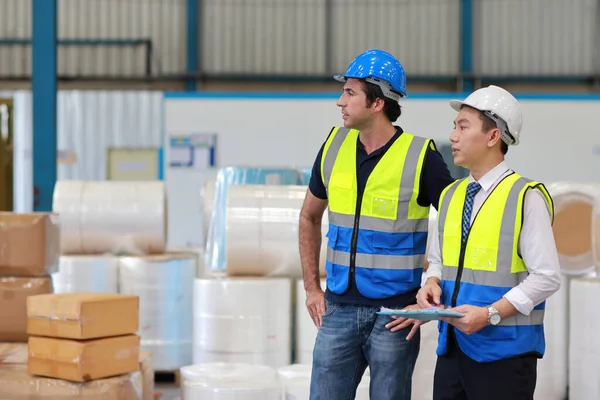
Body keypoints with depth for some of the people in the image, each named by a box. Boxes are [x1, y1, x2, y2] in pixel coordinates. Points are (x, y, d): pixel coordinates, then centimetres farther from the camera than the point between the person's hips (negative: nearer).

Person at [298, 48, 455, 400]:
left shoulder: (420, 156, -11)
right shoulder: (335, 147, 3)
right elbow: (310, 217, 17)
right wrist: (312, 287, 12)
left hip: (394, 315, -4)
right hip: (338, 309, 4)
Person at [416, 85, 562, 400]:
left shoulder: (525, 196, -10)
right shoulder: (450, 196, 10)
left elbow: (546, 277, -13)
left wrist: (489, 314, -19)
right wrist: (432, 283, -2)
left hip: (503, 353, -6)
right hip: (452, 347, 6)